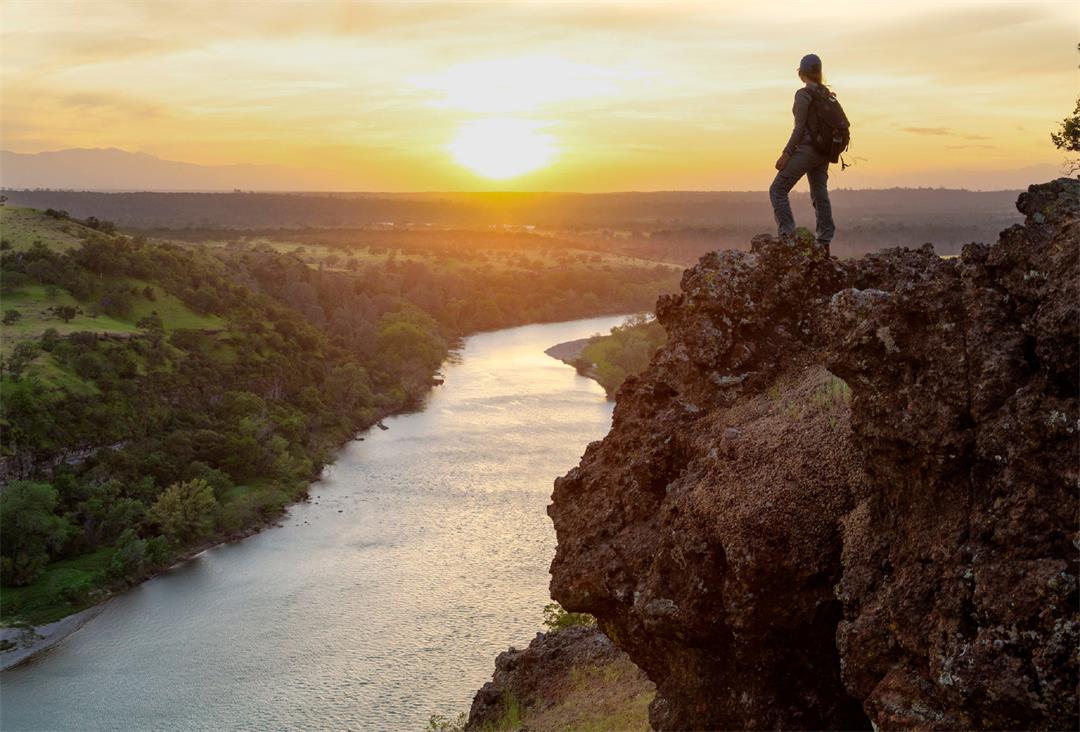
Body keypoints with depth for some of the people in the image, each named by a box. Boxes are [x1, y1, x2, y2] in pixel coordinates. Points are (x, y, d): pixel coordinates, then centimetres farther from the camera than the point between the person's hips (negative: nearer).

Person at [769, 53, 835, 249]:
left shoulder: (803, 94, -12)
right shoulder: (826, 94, 11)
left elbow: (799, 128, -17)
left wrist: (786, 154, -15)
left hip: (807, 149, -8)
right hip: (824, 151, 8)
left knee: (778, 189, -2)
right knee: (819, 194, 10)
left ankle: (787, 232, -13)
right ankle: (824, 242, 9)